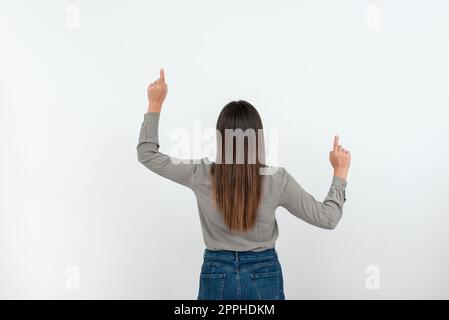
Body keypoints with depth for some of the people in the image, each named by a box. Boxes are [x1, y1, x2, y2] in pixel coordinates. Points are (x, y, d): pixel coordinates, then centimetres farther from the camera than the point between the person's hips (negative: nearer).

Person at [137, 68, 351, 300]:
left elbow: (147, 155, -1)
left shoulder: (202, 175, -14)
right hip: (264, 276, 0)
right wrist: (340, 172, 5)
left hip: (216, 275, 1)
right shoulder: (277, 179, -16)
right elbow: (327, 218, -6)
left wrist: (155, 104, 2)